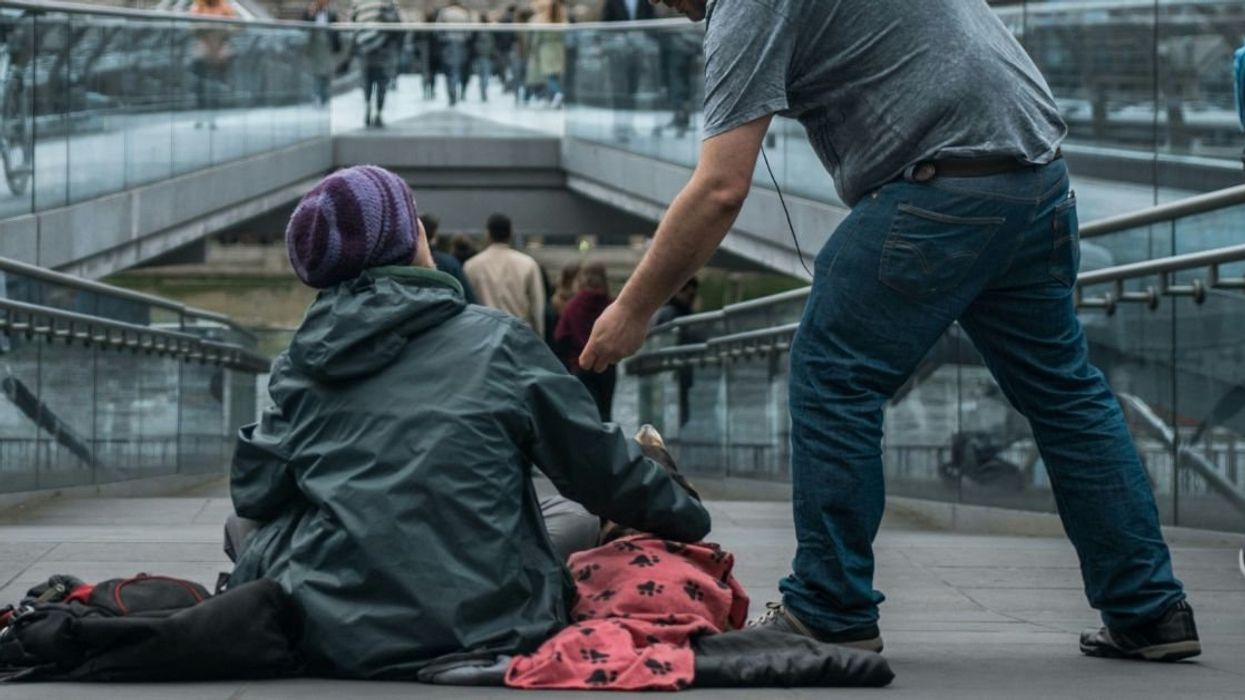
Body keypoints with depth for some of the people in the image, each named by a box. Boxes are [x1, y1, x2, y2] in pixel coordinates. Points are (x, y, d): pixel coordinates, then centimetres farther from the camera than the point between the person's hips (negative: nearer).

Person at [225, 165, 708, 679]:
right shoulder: (495, 342, -1)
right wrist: (689, 520, 20)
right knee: (578, 518, 24)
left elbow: (253, 494, 4)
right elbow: (601, 468, 3)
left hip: (329, 640, 1)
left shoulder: (300, 364, 4)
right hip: (486, 631, -1)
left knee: (247, 530, 28)